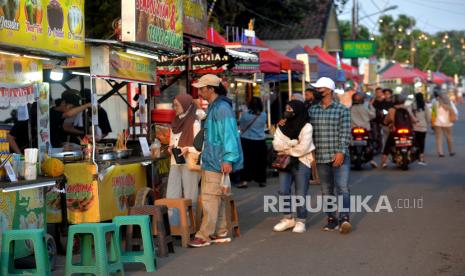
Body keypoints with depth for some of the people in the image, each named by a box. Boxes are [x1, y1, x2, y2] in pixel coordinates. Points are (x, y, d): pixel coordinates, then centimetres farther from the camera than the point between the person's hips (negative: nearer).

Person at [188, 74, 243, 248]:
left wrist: (228, 159, -25)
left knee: (210, 199, -7)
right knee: (217, 199, 14)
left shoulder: (222, 108, -16)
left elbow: (228, 135, -22)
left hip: (217, 163, -11)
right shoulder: (213, 107, 16)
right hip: (211, 161, 11)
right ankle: (221, 233, 21)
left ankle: (204, 236, -3)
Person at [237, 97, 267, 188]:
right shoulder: (264, 115, -5)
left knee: (246, 161, 3)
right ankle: (261, 180, 16)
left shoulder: (245, 115, -8)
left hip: (246, 140, -1)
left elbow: (241, 127, 5)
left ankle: (244, 180, -4)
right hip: (260, 141, 1)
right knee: (260, 162, 9)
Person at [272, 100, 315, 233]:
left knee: (300, 194, -2)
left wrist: (287, 150, -5)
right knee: (283, 191, -2)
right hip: (285, 162, 5)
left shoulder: (306, 127, -7)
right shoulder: (282, 126, 10)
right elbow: (276, 144, -2)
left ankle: (300, 221, 8)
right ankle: (288, 218, 13)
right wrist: (292, 143, -14)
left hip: (301, 162, -5)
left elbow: (303, 148, -15)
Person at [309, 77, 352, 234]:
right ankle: (331, 219, 15)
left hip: (339, 157, -4)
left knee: (342, 188, -12)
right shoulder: (312, 111, 9)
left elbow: (345, 133, -8)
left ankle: (344, 218, -16)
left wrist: (341, 152, -16)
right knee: (326, 191, 8)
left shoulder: (342, 110, -2)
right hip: (321, 157, 4)